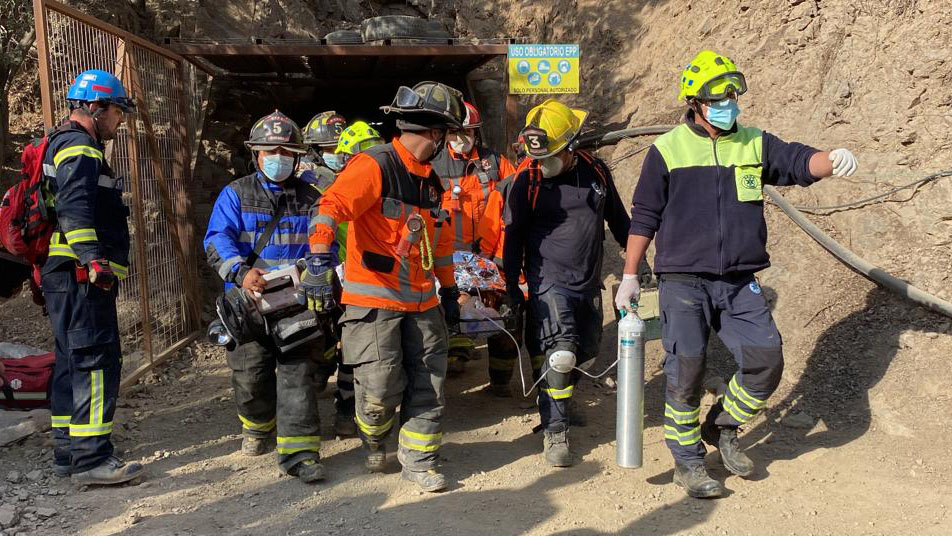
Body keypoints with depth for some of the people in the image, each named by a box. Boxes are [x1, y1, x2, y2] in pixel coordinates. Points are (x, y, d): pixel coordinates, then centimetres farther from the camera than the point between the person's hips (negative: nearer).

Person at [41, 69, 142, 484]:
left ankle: (67, 452, 20)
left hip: (70, 275, 11)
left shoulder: (64, 145, 25)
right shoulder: (80, 147, -10)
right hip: (81, 277, -11)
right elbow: (75, 208, -25)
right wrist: (94, 259, -33)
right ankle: (91, 458, -12)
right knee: (98, 362, -12)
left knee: (73, 363, 13)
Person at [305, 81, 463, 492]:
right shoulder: (375, 166, -12)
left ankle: (418, 462, 21)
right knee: (381, 388, -4)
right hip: (374, 300, -7)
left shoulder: (430, 181, 15)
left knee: (427, 388, 8)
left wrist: (449, 289, 27)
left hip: (423, 302, 7)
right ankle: (373, 438, 28)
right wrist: (319, 261, -41)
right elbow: (332, 206, -27)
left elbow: (441, 240, 26)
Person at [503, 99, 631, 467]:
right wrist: (512, 285, -4)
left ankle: (561, 401, 36)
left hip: (589, 283, 5)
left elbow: (618, 219, 17)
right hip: (548, 281, -5)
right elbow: (514, 236, -3)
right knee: (561, 352, -18)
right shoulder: (527, 181, -9)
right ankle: (555, 431, -7)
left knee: (586, 353, 11)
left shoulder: (596, 171, 3)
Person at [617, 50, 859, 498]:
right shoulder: (667, 150, 0)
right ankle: (687, 461, 15)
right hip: (683, 283, -3)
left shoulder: (754, 144, 9)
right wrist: (629, 276, 1)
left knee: (766, 360, -3)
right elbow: (644, 217, 2)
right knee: (686, 370, -3)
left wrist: (831, 160, -28)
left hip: (739, 284, 3)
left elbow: (798, 162, -5)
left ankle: (722, 428, 23)